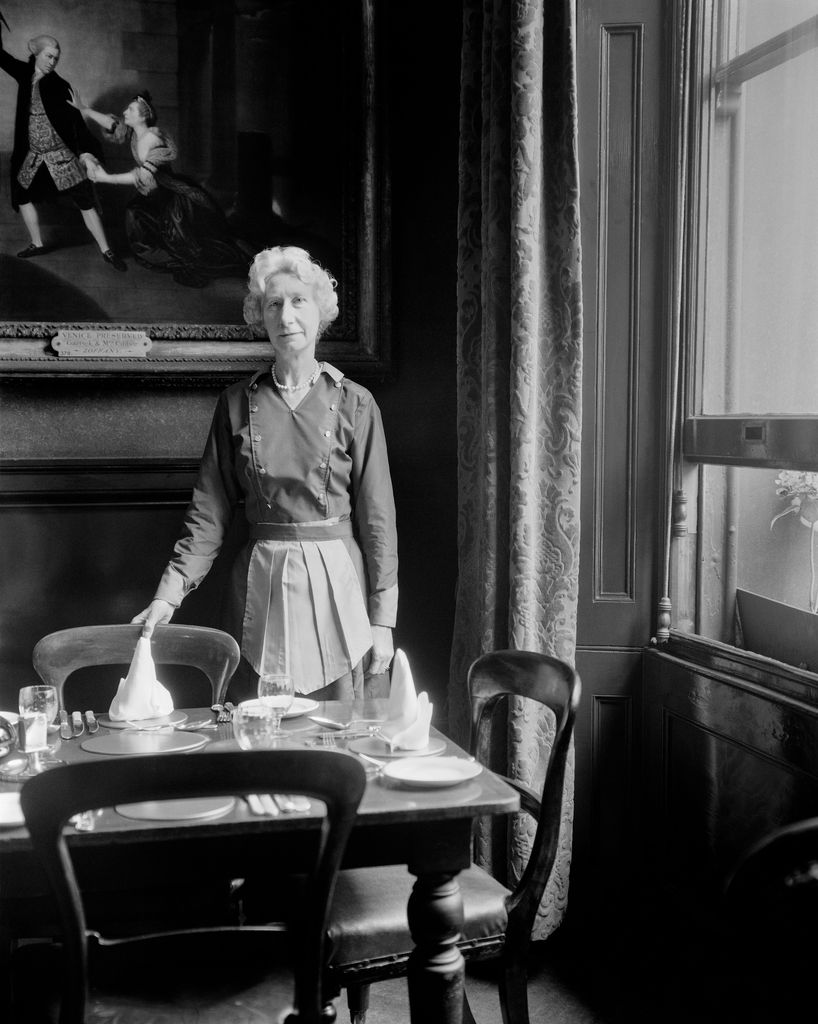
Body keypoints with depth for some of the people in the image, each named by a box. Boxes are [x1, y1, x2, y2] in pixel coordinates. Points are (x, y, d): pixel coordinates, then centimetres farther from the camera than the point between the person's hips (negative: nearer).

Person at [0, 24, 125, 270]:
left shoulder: (59, 85, -9)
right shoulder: (24, 74, 3)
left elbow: (75, 118, -14)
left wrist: (85, 150, -26)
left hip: (61, 155, -5)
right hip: (32, 155, 5)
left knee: (86, 203, -7)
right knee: (22, 196, 14)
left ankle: (107, 252, 0)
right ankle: (38, 244, 30)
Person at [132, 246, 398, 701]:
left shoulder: (354, 403, 0)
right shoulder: (238, 403, 5)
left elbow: (377, 516, 0)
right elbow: (210, 511, 6)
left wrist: (382, 620, -3)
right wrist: (170, 593, -3)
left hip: (336, 579, -1)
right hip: (261, 583, 1)